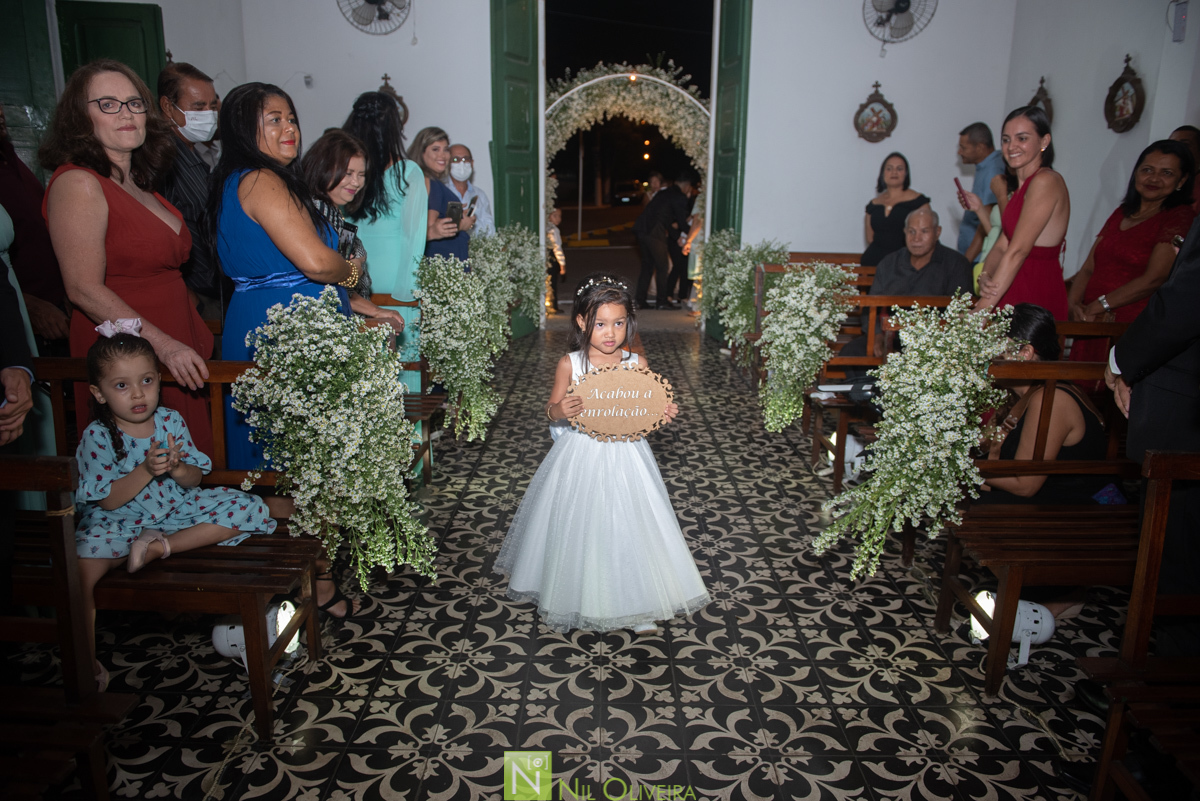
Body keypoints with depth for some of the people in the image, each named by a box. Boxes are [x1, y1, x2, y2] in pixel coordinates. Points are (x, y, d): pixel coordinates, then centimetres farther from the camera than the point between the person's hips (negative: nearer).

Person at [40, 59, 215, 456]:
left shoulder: (138, 182, 16)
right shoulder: (77, 183, -11)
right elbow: (85, 289, -17)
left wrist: (196, 332, 15)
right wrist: (164, 345, -21)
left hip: (178, 347, 8)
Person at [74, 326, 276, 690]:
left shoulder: (171, 421, -3)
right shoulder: (96, 437, -11)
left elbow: (194, 480, 0)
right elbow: (108, 500, -15)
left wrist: (177, 468, -23)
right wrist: (146, 470, -28)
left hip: (175, 509, 3)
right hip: (118, 521, -3)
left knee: (248, 507, -13)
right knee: (79, 569, -31)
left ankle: (161, 547, -16)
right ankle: (86, 662, -12)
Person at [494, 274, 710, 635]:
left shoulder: (637, 364, -3)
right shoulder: (570, 364, -7)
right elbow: (552, 412, 0)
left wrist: (663, 414, -16)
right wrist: (560, 410, -23)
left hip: (625, 458, 1)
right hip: (581, 457, -1)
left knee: (630, 525, 5)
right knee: (580, 527, 9)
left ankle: (639, 609, 21)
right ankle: (575, 598, 33)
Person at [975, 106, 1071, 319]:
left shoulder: (1046, 181, -14)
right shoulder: (1022, 186, 15)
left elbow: (1018, 251, -21)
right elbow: (1002, 246, 9)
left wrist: (981, 309, -24)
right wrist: (985, 277, -13)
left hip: (1036, 297, -8)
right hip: (1014, 293, 8)